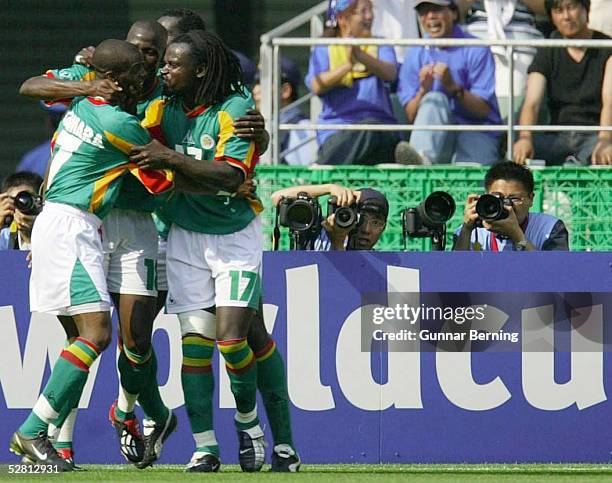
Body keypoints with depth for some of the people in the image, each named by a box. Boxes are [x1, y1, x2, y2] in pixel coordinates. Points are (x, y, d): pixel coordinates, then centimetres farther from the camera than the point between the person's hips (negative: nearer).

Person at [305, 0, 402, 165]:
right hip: (337, 132, -2)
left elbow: (390, 74, -5)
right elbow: (316, 86, -5)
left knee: (370, 129, -37)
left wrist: (362, 57, -23)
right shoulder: (324, 51, 14)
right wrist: (347, 66, -21)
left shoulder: (380, 46, 18)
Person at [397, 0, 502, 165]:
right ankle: (422, 162, -51)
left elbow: (483, 109, -7)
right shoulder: (415, 55, 10)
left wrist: (453, 87, -21)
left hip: (476, 133, -2)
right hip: (436, 135, 2)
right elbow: (411, 116, 4)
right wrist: (423, 90, -16)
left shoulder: (476, 50, 0)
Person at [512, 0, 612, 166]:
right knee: (517, 153, -28)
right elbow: (531, 103, -5)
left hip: (595, 135, -4)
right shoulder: (547, 53, 10)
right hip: (558, 137, 4)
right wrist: (525, 138, -28)